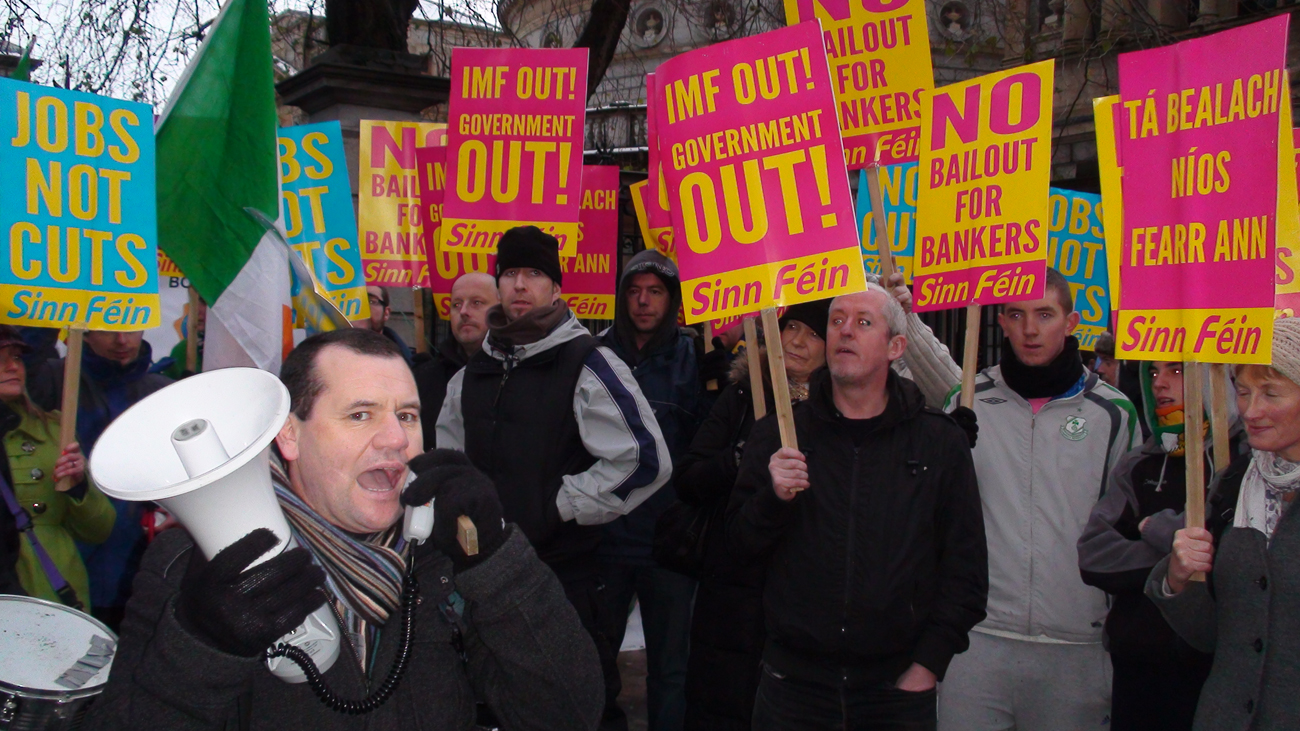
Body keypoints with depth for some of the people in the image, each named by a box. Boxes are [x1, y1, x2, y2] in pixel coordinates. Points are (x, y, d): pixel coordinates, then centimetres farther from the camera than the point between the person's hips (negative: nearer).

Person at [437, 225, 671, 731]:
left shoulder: (587, 365, -10)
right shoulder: (472, 375, 11)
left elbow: (644, 460, -17)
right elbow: (447, 459, 25)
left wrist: (556, 507, -14)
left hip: (566, 573, -6)